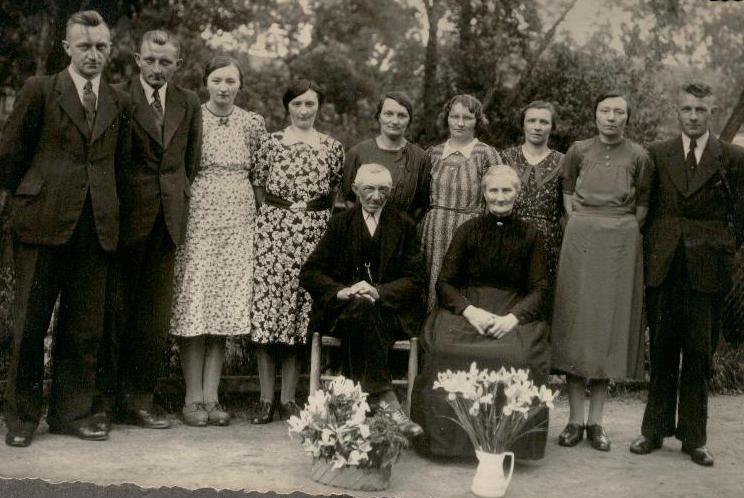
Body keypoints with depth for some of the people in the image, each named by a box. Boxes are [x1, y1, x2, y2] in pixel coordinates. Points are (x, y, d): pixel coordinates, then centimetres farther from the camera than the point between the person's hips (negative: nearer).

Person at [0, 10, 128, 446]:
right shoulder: (41, 90, 1)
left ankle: (73, 412, 19)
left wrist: (98, 199, 11)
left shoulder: (119, 102, 12)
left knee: (85, 327, 7)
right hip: (44, 222, -3)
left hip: (96, 227, 3)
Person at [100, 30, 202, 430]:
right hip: (126, 216, -4)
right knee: (115, 309, 1)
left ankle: (138, 400, 15)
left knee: (156, 314, 6)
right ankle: (105, 397, 11)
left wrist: (180, 198, 10)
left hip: (168, 217, 4)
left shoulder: (189, 104, 11)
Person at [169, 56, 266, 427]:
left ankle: (211, 395, 8)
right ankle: (193, 397, 4)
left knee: (224, 308, 2)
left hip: (237, 224, 3)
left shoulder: (252, 123, 9)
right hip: (196, 221, -2)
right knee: (193, 306, -4)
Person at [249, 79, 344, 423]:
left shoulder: (333, 147, 9)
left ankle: (288, 399, 10)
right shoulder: (271, 143, 6)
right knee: (266, 307, -5)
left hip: (314, 234, 1)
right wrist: (280, 210, 2)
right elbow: (257, 187, 10)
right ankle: (266, 399, 3)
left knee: (302, 311, 1)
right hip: (272, 230, -1)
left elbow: (338, 193, 13)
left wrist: (313, 210, 3)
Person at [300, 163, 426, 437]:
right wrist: (342, 291, -13)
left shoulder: (404, 226, 13)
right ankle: (390, 406, -44)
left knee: (367, 307, -35)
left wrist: (379, 291, -15)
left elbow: (415, 279, 3)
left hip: (390, 309, 0)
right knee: (361, 308, -35)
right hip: (342, 309, 0)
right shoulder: (340, 223, 14)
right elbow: (309, 272, 7)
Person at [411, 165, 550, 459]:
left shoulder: (530, 234, 10)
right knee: (445, 346, -31)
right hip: (467, 308, 1)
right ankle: (451, 435, -15)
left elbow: (538, 289, 5)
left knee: (519, 354, -33)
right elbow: (445, 283, 6)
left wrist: (512, 317, -15)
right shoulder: (468, 230, 11)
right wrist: (470, 310, -14)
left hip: (514, 314, 0)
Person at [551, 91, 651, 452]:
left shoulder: (637, 157, 0)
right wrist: (580, 225, 9)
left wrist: (626, 232, 4)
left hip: (621, 245, 0)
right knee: (577, 322, 0)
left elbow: (643, 202, 10)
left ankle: (596, 421, 8)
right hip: (580, 243, 1)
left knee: (610, 324, 1)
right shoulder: (578, 152, 3)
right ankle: (575, 419, 7)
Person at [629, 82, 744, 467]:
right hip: (663, 266, 1)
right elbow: (646, 208, 10)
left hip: (707, 269, -1)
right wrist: (648, 251, 4)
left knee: (699, 354, 5)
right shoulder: (656, 155, 7)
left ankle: (694, 438, 15)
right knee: (662, 351, 8)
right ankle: (655, 431, 18)